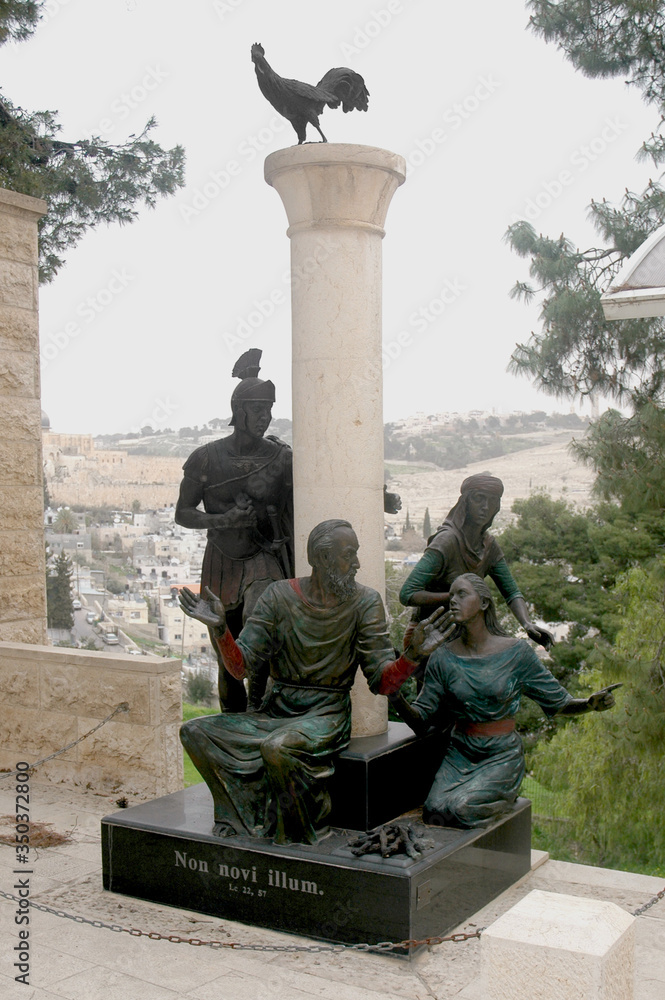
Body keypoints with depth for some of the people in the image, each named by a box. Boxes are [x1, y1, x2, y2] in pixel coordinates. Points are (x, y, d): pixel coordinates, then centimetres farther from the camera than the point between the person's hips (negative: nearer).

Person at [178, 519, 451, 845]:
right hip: (273, 710, 3)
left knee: (278, 746, -34)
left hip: (326, 714, -3)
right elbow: (242, 666, -3)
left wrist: (413, 655, -26)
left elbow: (383, 681, -6)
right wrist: (220, 628, -21)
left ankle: (306, 829, -8)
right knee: (196, 732, -15)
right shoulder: (279, 595, 0)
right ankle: (247, 820, -3)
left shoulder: (365, 602, -3)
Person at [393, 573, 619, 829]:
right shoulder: (443, 658, 1)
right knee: (434, 811, -25)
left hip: (502, 756, -2)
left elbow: (558, 702, 4)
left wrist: (591, 703, -17)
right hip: (460, 753, 2)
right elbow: (420, 721, 1)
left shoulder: (516, 652, -3)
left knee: (462, 808, -27)